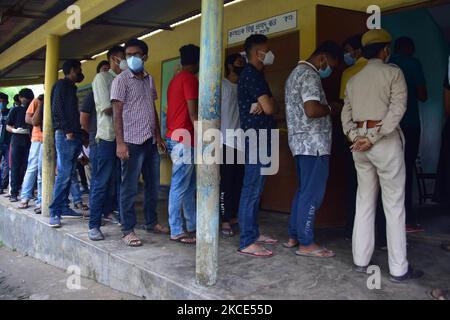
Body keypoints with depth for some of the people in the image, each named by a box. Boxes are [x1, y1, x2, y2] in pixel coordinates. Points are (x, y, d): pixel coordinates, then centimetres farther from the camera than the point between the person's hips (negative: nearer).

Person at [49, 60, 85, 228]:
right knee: (64, 174, -12)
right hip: (65, 135, -9)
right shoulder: (62, 84, -2)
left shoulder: (71, 87, 23)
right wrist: (67, 130, -16)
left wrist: (78, 131, 12)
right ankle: (55, 212, -9)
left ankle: (63, 207, 16)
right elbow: (57, 108, -12)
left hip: (74, 135, 9)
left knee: (69, 174, 9)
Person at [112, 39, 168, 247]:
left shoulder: (149, 79, 15)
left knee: (153, 185, 13)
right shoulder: (121, 80, -4)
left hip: (150, 141, 7)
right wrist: (120, 142, -17)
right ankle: (128, 230, 8)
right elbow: (117, 112, -9)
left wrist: (158, 136, 14)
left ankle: (152, 222, 28)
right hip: (132, 141, -6)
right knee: (129, 188, -1)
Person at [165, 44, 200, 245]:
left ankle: (193, 226, 20)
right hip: (184, 139, -10)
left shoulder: (176, 79, 19)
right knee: (180, 186, -5)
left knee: (189, 185, 13)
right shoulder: (190, 79, -9)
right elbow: (193, 112, -15)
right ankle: (177, 231, 2)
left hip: (176, 137, 10)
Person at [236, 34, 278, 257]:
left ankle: (253, 232, 24)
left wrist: (263, 105, -7)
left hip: (261, 139, 10)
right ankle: (247, 242, -3)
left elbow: (266, 105, 15)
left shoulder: (256, 75, 20)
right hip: (256, 140, -10)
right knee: (252, 190, -8)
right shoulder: (252, 74, -12)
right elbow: (269, 108, -18)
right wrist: (270, 105, 5)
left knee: (255, 189, 14)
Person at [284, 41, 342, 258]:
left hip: (301, 143, 10)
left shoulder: (297, 72, 21)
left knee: (304, 191, 15)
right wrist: (331, 108, -7)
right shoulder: (310, 74, -12)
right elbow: (312, 110, -25)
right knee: (312, 194, -4)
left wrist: (326, 109, 16)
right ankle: (306, 244, 4)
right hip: (313, 144, -10)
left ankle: (294, 236, 21)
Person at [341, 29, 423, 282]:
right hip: (386, 142, -5)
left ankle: (361, 261, 17)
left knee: (364, 202, 12)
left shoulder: (354, 79, 13)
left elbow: (346, 114, 8)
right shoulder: (393, 72, -2)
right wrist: (374, 137, -15)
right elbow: (397, 109, -13)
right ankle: (399, 269, 6)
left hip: (360, 143, 6)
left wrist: (355, 136, -3)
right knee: (394, 205, 0)